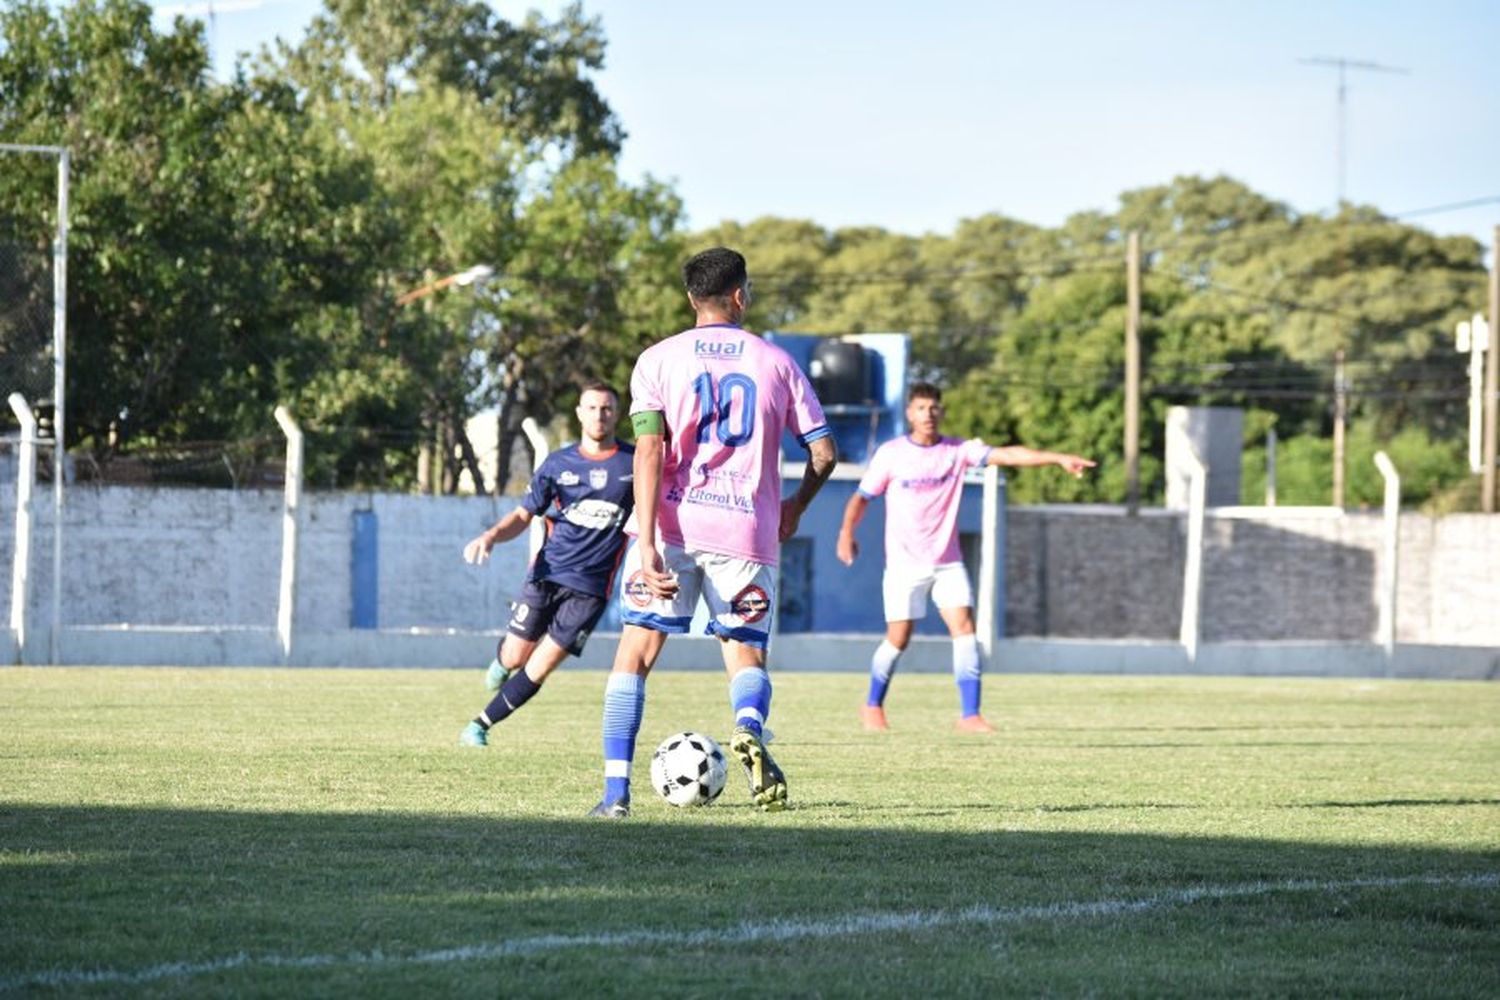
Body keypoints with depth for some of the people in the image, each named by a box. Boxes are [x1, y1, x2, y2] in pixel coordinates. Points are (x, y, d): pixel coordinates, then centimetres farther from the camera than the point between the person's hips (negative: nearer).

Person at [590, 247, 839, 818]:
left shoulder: (658, 360, 3)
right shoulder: (776, 363, 8)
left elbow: (649, 449, -9)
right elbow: (823, 453, 5)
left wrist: (647, 542, -15)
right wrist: (796, 507, 25)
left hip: (672, 526, -1)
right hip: (747, 530, 1)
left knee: (635, 653, 8)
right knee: (746, 656, 12)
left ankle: (616, 791, -1)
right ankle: (751, 730, -23)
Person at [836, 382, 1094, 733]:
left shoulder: (957, 451, -2)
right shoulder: (890, 454, -5)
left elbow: (1006, 454, -13)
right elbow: (862, 496, 2)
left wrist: (1057, 458, -24)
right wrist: (847, 531, -14)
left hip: (947, 562, 2)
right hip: (904, 562, -2)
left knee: (964, 626, -13)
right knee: (899, 637, -1)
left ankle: (970, 714, -14)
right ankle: (873, 706, 22)